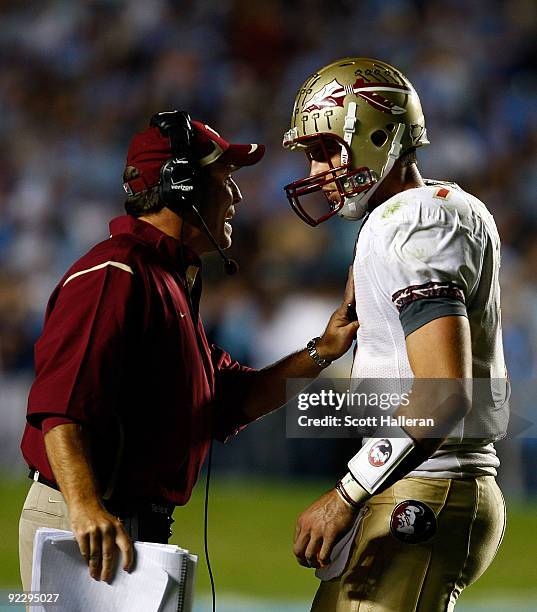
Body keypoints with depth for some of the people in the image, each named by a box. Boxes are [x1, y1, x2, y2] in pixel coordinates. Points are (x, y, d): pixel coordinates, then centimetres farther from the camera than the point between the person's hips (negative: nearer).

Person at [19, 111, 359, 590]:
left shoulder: (174, 281, 22)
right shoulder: (114, 275, -13)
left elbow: (231, 401, 20)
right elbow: (61, 402, -27)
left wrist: (321, 353, 10)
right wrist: (85, 508, -40)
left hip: (146, 527, 11)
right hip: (88, 530, -11)